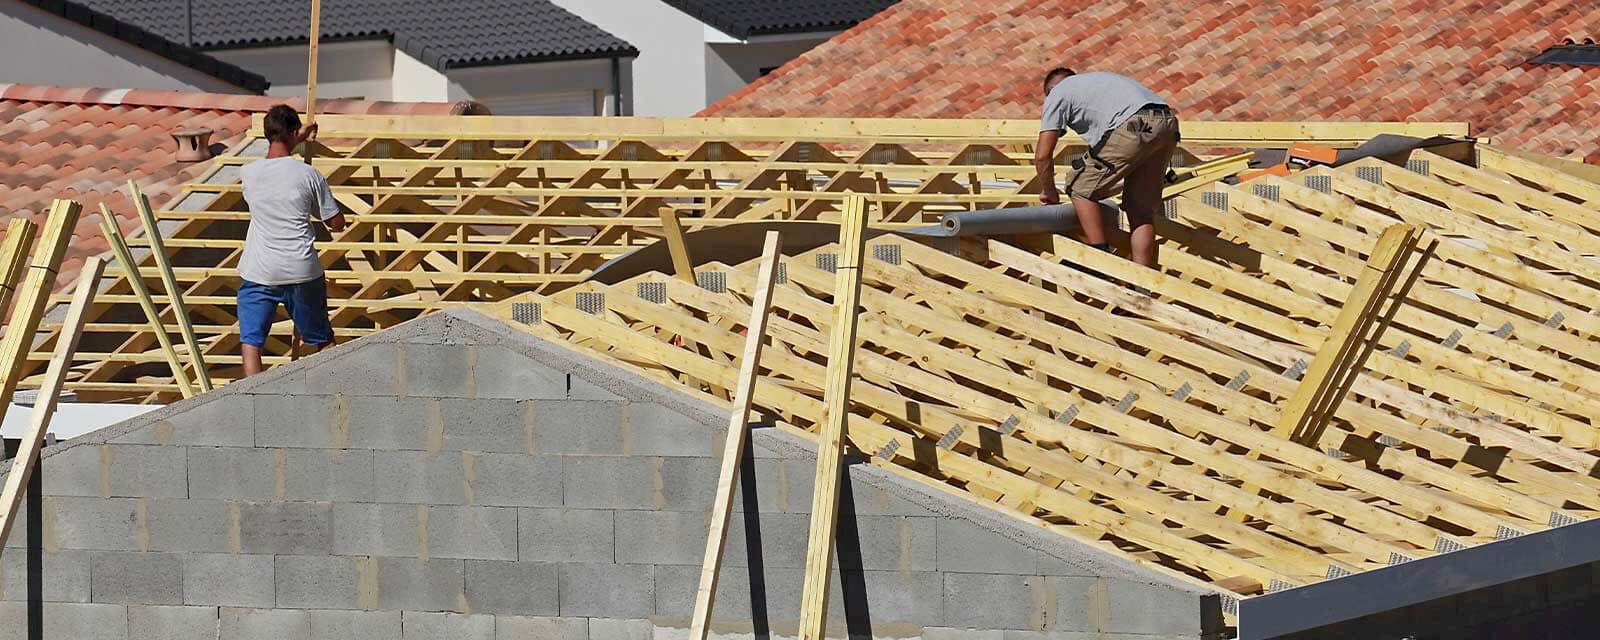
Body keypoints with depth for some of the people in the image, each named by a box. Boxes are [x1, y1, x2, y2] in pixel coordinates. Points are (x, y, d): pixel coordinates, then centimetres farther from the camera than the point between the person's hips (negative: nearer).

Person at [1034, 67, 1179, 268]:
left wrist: (1049, 191, 28)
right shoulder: (1095, 81, 40)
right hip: (1168, 124, 7)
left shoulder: (1057, 94, 19)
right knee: (1141, 211, 14)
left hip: (1134, 128, -7)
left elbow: (1043, 156, 12)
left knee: (1082, 190, 8)